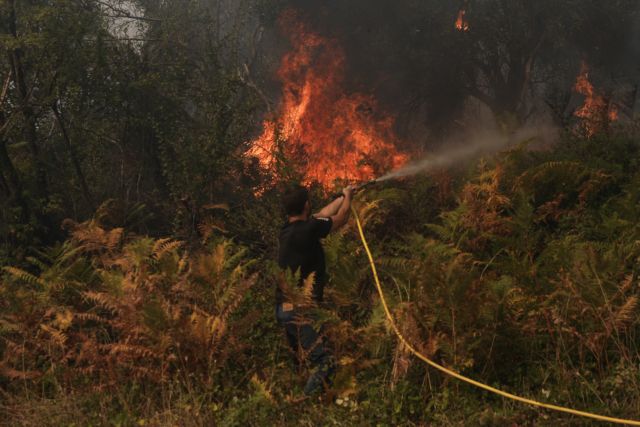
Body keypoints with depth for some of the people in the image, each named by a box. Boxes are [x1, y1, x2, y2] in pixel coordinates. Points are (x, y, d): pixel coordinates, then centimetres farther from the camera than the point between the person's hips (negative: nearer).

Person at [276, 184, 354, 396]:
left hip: (284, 307, 10)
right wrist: (347, 197, 22)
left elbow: (324, 214, 27)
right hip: (300, 310, -10)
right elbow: (340, 219, 2)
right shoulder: (307, 229, -15)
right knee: (325, 363, -15)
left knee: (301, 363, 19)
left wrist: (342, 197, 40)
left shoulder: (288, 229, 10)